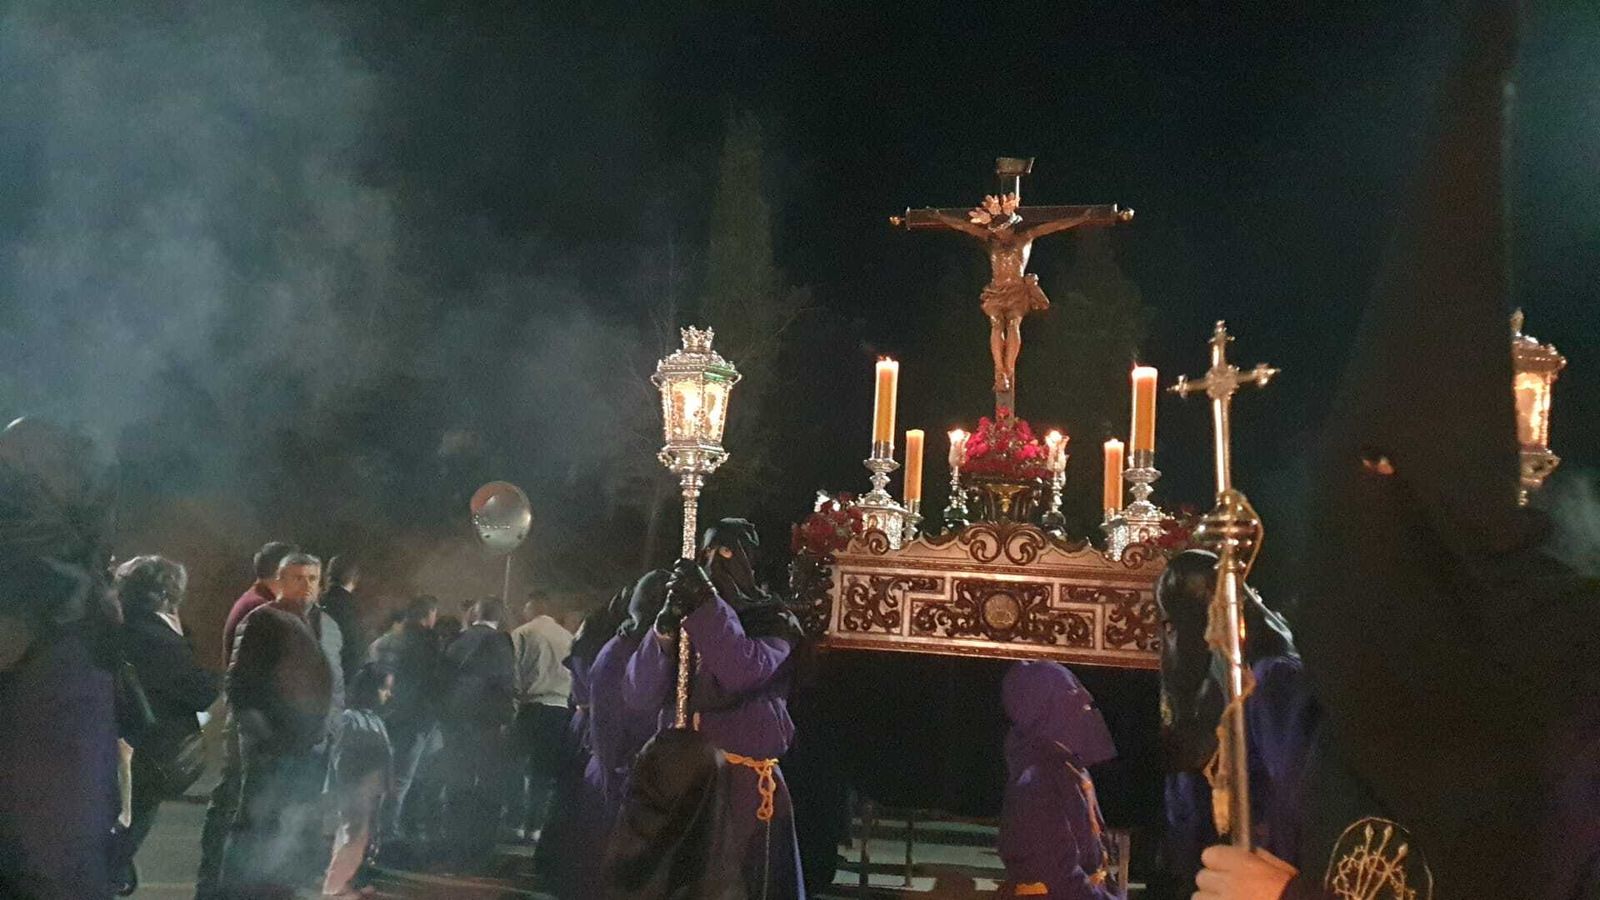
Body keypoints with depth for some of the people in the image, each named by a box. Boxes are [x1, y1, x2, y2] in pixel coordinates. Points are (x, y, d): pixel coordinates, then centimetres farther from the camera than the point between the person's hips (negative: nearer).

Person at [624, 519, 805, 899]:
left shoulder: (773, 621, 3)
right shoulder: (684, 617, 12)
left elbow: (744, 673, -19)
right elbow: (639, 695, 0)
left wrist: (707, 604, -23)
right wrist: (665, 630, -15)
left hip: (742, 781, -3)